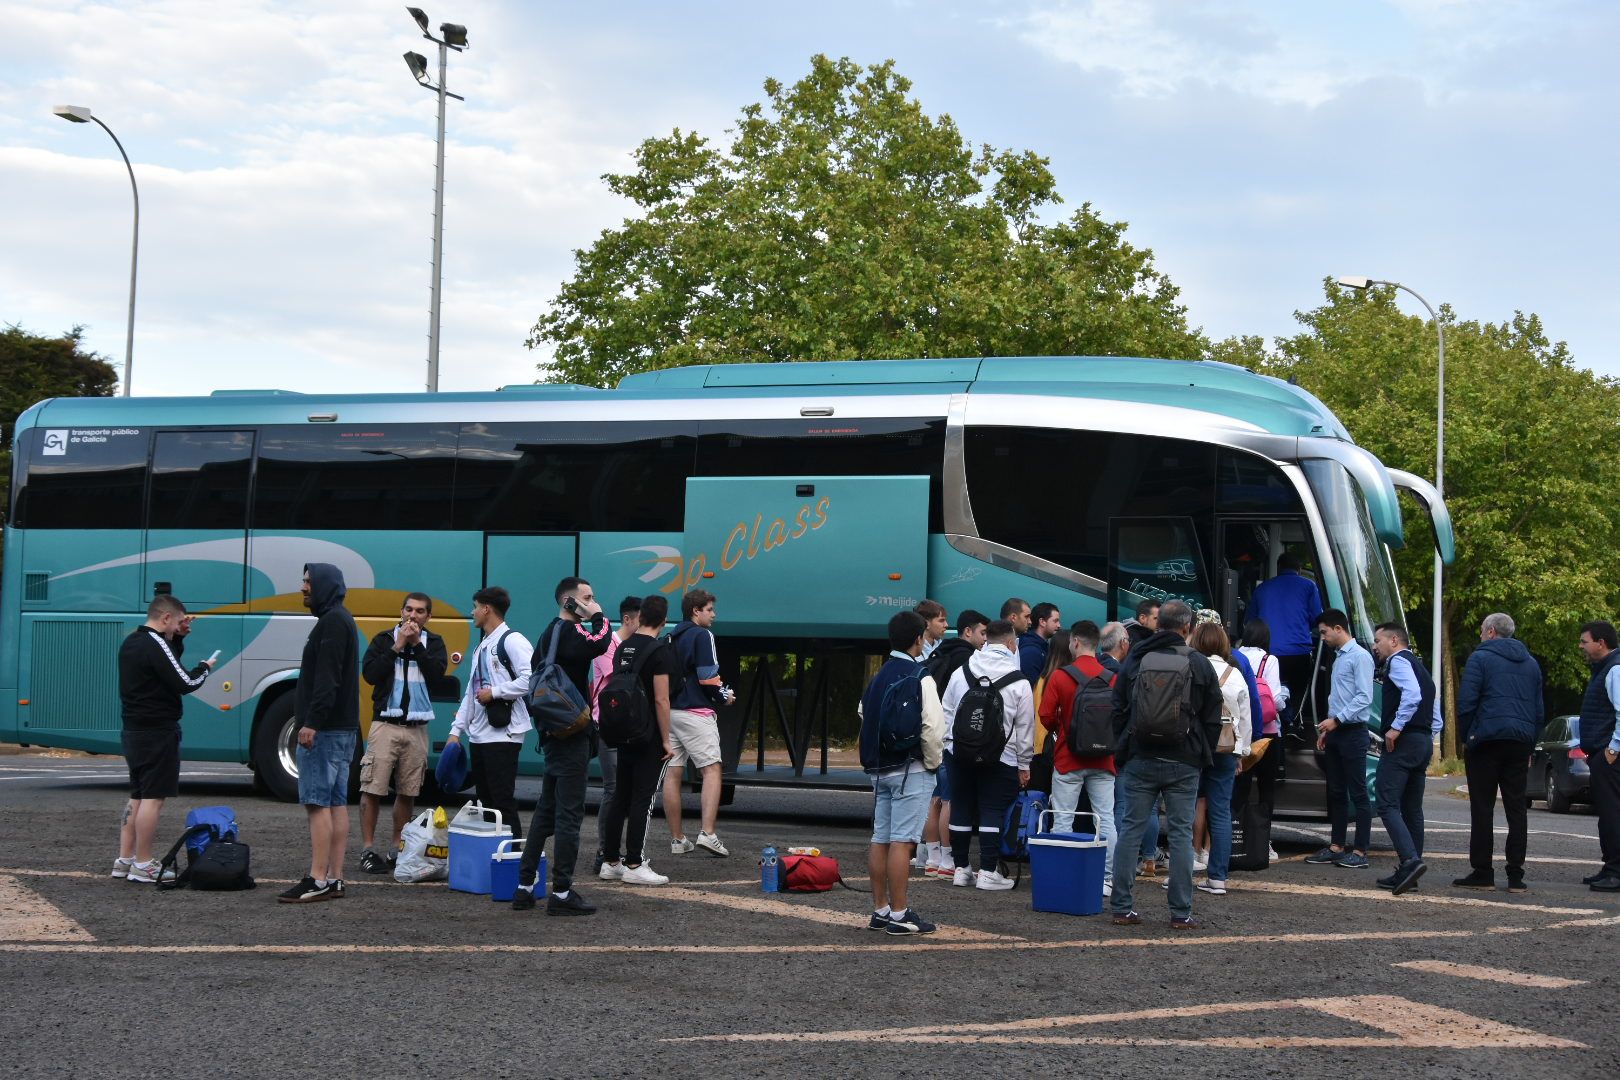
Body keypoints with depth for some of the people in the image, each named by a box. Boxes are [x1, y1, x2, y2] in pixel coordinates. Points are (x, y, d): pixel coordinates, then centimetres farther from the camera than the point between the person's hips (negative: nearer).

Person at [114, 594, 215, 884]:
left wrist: (179, 637, 15)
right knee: (153, 798, -5)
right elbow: (185, 683, -19)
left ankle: (124, 860, 18)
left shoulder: (131, 642, 13)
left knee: (137, 796, 16)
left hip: (134, 730, 10)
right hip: (157, 732, -10)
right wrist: (204, 668, -1)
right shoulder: (155, 645, -17)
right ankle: (142, 865, -3)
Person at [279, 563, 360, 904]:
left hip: (324, 730, -10)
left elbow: (327, 678, -22)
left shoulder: (332, 622, -12)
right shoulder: (340, 620, 20)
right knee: (336, 802, 8)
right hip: (342, 727, 10)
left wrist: (312, 721, -26)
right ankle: (334, 878, 10)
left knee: (317, 802, -10)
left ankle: (318, 881, -11)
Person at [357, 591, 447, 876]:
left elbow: (437, 673, -7)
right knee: (372, 789, -7)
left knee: (408, 793, 7)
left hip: (417, 728, 3)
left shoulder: (433, 643, 10)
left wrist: (417, 644, -10)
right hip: (386, 724, -2)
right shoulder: (384, 639, 5)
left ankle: (396, 849, 16)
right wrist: (398, 646, -11)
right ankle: (368, 850, -3)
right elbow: (370, 673, -8)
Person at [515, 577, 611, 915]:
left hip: (553, 732, 10)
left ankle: (525, 886, 17)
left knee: (546, 810, 14)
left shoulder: (549, 634, 18)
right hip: (571, 734, -10)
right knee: (569, 813, -7)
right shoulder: (570, 632, -13)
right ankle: (561, 892, -7)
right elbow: (599, 644, -34)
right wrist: (597, 617, -15)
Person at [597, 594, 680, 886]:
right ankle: (634, 865, -4)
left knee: (621, 796, 11)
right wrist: (666, 740, -13)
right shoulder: (660, 650, -13)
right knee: (643, 799, -4)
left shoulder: (622, 648, 10)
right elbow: (661, 699, -17)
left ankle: (610, 862, 14)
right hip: (649, 737, -7)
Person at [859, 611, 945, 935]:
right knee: (902, 841, -8)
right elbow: (932, 728, -17)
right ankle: (899, 914, -7)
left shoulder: (878, 678, 11)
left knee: (880, 839, 10)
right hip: (911, 771, -7)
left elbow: (865, 718, 14)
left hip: (880, 768, 7)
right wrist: (933, 762, -3)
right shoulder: (920, 679, -12)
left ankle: (880, 910, 16)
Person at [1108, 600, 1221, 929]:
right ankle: (1181, 913, 3)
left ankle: (1122, 908, 7)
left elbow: (1118, 712, 7)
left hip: (1140, 761, 1)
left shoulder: (1135, 661, 4)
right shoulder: (1200, 665, 0)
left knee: (1130, 830, 6)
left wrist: (1121, 753, 14)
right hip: (1183, 763, -1)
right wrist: (1203, 756, 13)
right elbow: (1213, 718, 3)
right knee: (1181, 834, 3)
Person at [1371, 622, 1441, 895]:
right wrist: (1428, 743, 22)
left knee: (1387, 804, -13)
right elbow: (1436, 718, 24)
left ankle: (1410, 860, -28)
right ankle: (1407, 873, 12)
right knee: (1412, 809, 11)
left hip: (1402, 741, -10)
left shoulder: (1398, 661, -4)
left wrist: (1396, 727, -22)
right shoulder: (1420, 667, 26)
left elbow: (1412, 694, -23)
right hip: (1424, 743, 10)